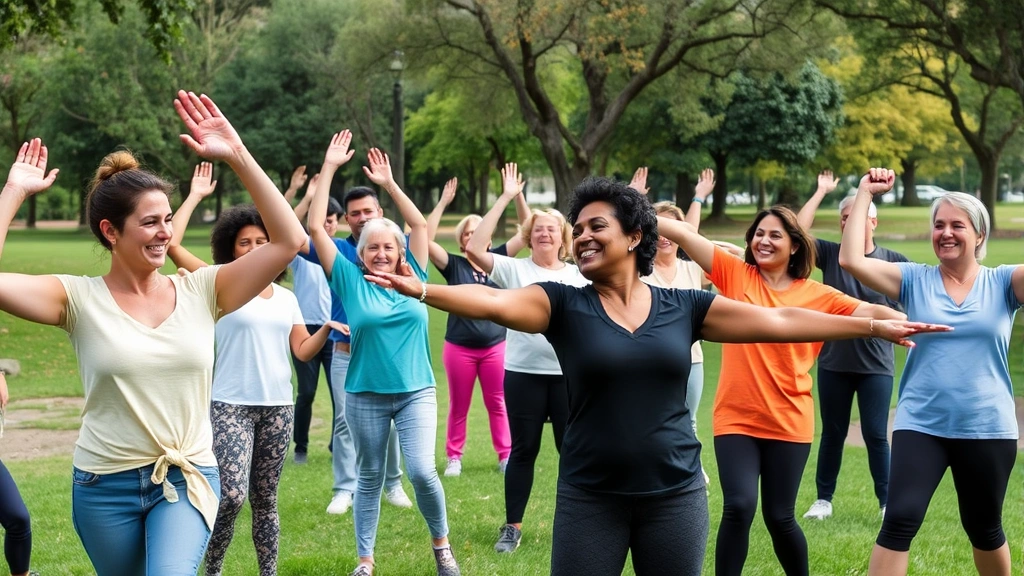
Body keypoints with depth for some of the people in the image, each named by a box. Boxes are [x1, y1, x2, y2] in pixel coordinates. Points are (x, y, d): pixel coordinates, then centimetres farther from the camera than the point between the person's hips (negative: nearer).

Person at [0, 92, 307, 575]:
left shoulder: (201, 291, -2)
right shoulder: (80, 298, -6)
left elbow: (289, 240, -8)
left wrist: (237, 156, -13)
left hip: (187, 478, 0)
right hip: (105, 486, 0)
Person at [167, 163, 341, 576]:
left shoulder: (286, 298, 13)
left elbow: (303, 351, 10)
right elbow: (171, 244, -9)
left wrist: (327, 329, -7)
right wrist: (195, 197, -3)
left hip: (278, 406, 4)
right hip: (231, 405, -4)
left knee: (265, 499, 10)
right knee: (233, 494, -16)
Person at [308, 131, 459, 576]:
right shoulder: (350, 281, -2)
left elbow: (419, 224, 5)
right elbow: (315, 228, -6)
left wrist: (389, 183, 3)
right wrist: (329, 169, -7)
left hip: (416, 392, 0)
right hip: (365, 396, 0)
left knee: (422, 471, -12)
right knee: (370, 478, 9)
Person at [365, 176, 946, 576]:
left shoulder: (684, 306, 2)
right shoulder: (563, 305, -3)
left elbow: (778, 322, 4)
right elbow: (493, 302, -19)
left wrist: (873, 325, 3)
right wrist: (422, 290, -37)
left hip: (675, 494, 1)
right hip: (590, 498, -1)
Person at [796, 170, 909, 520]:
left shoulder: (893, 261, -3)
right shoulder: (830, 255, 0)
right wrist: (821, 192, -9)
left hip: (876, 364, -2)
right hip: (833, 363, 2)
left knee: (876, 435, -1)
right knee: (832, 434, 12)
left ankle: (888, 502, 8)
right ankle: (824, 499, 22)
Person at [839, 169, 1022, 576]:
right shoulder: (914, 280, 1)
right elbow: (851, 260, -10)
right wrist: (865, 194, -9)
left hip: (987, 429, 0)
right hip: (920, 425, 0)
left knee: (984, 529, 17)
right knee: (899, 521, -13)